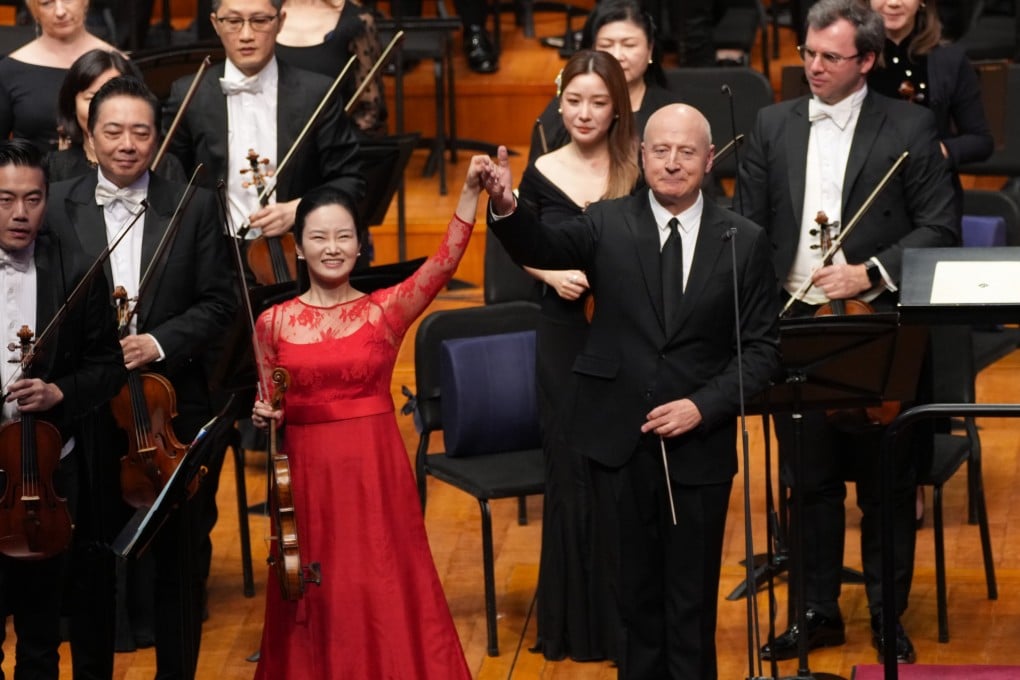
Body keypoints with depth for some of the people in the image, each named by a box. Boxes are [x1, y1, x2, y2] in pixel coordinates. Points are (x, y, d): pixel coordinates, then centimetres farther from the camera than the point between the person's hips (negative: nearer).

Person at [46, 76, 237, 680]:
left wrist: (161, 342, -17)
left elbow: (218, 303, -2)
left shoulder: (196, 208, 0)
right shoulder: (58, 207, 0)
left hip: (174, 403, 0)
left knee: (180, 554, 10)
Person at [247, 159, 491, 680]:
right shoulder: (273, 322, 2)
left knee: (384, 594, 2)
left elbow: (444, 262, -15)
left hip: (376, 471, -1)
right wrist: (262, 416, -12)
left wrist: (470, 191, -25)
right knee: (318, 597, 7)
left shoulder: (386, 310, -1)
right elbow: (267, 408, 11)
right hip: (308, 474, 1)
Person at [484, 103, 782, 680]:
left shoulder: (745, 242, -1)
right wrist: (507, 208, -41)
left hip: (699, 443, -1)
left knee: (691, 595, 9)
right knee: (636, 589, 13)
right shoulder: (608, 226, -1)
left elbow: (762, 348, -1)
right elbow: (543, 249, -20)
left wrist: (704, 406, -13)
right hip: (620, 439, 1)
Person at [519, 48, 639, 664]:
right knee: (573, 477, 8)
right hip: (566, 336, 2)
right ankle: (577, 618, 22)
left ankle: (630, 617, 10)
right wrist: (552, 274, -9)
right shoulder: (542, 175, 1)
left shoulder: (640, 172, -6)